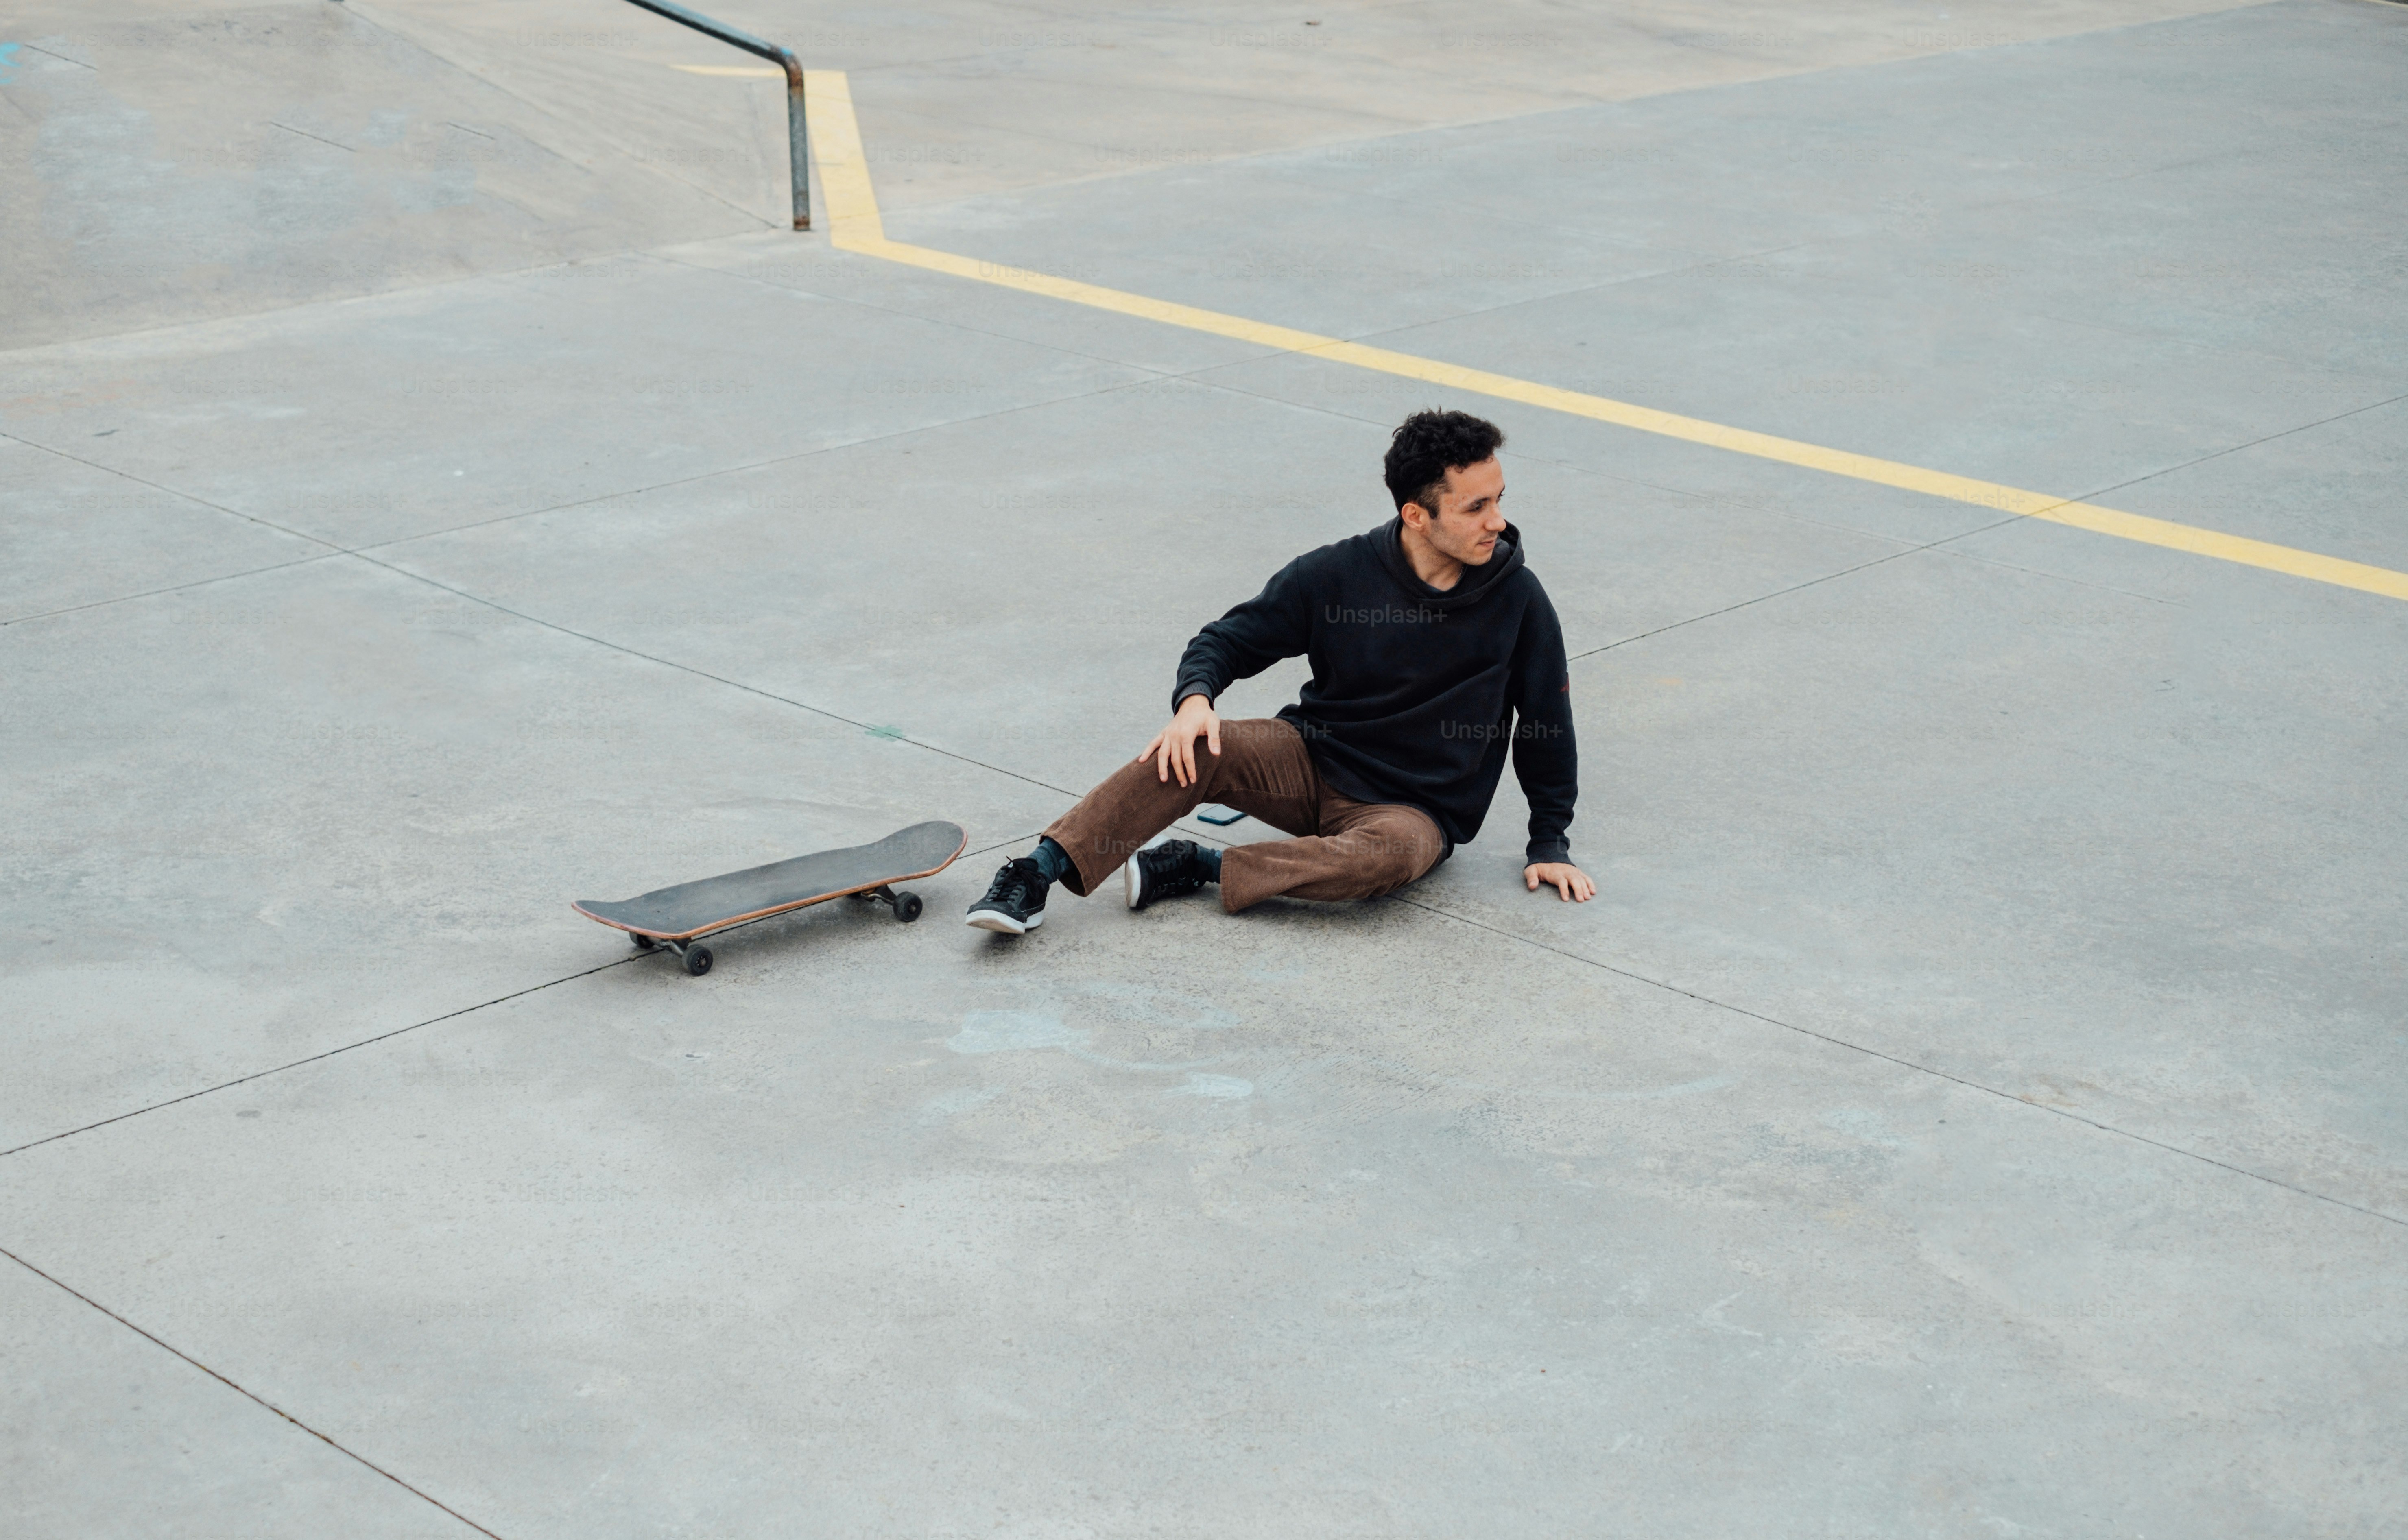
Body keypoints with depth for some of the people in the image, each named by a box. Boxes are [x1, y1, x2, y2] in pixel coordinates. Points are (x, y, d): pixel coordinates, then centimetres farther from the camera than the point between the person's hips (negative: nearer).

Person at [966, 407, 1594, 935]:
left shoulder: (1517, 598, -10)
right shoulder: (1336, 574, -9)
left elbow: (1545, 726, 3)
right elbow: (1231, 639, 0)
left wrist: (1550, 845, 4)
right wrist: (1195, 697, -23)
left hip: (1414, 809, -1)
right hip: (1312, 760, 1)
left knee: (1392, 851, -38)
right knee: (1194, 749, -27)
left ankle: (1194, 866, -27)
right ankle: (1036, 874, -30)